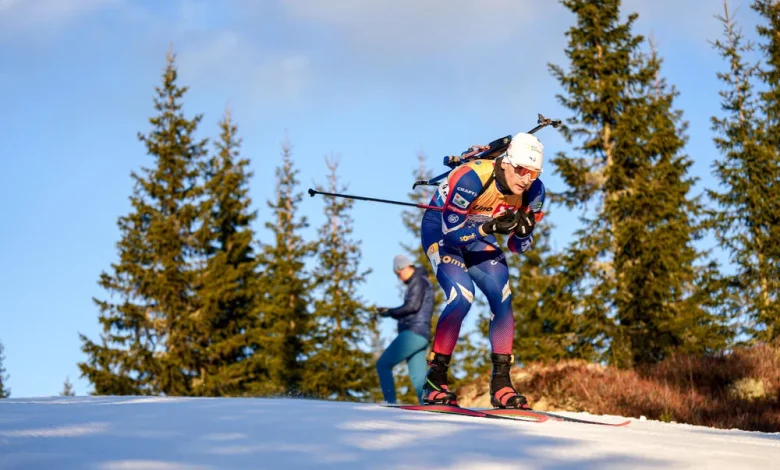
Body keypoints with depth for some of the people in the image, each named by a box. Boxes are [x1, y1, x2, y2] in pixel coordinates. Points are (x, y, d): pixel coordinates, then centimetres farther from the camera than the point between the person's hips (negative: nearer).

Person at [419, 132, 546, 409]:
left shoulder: (533, 192, -17)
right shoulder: (472, 179, -35)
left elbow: (519, 247, -8)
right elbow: (452, 232, -29)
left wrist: (523, 232, -31)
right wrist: (491, 227, -43)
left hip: (477, 235, 5)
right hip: (440, 229, -5)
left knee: (502, 298, -14)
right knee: (461, 297, -24)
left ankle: (501, 382, -7)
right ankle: (434, 381, -15)